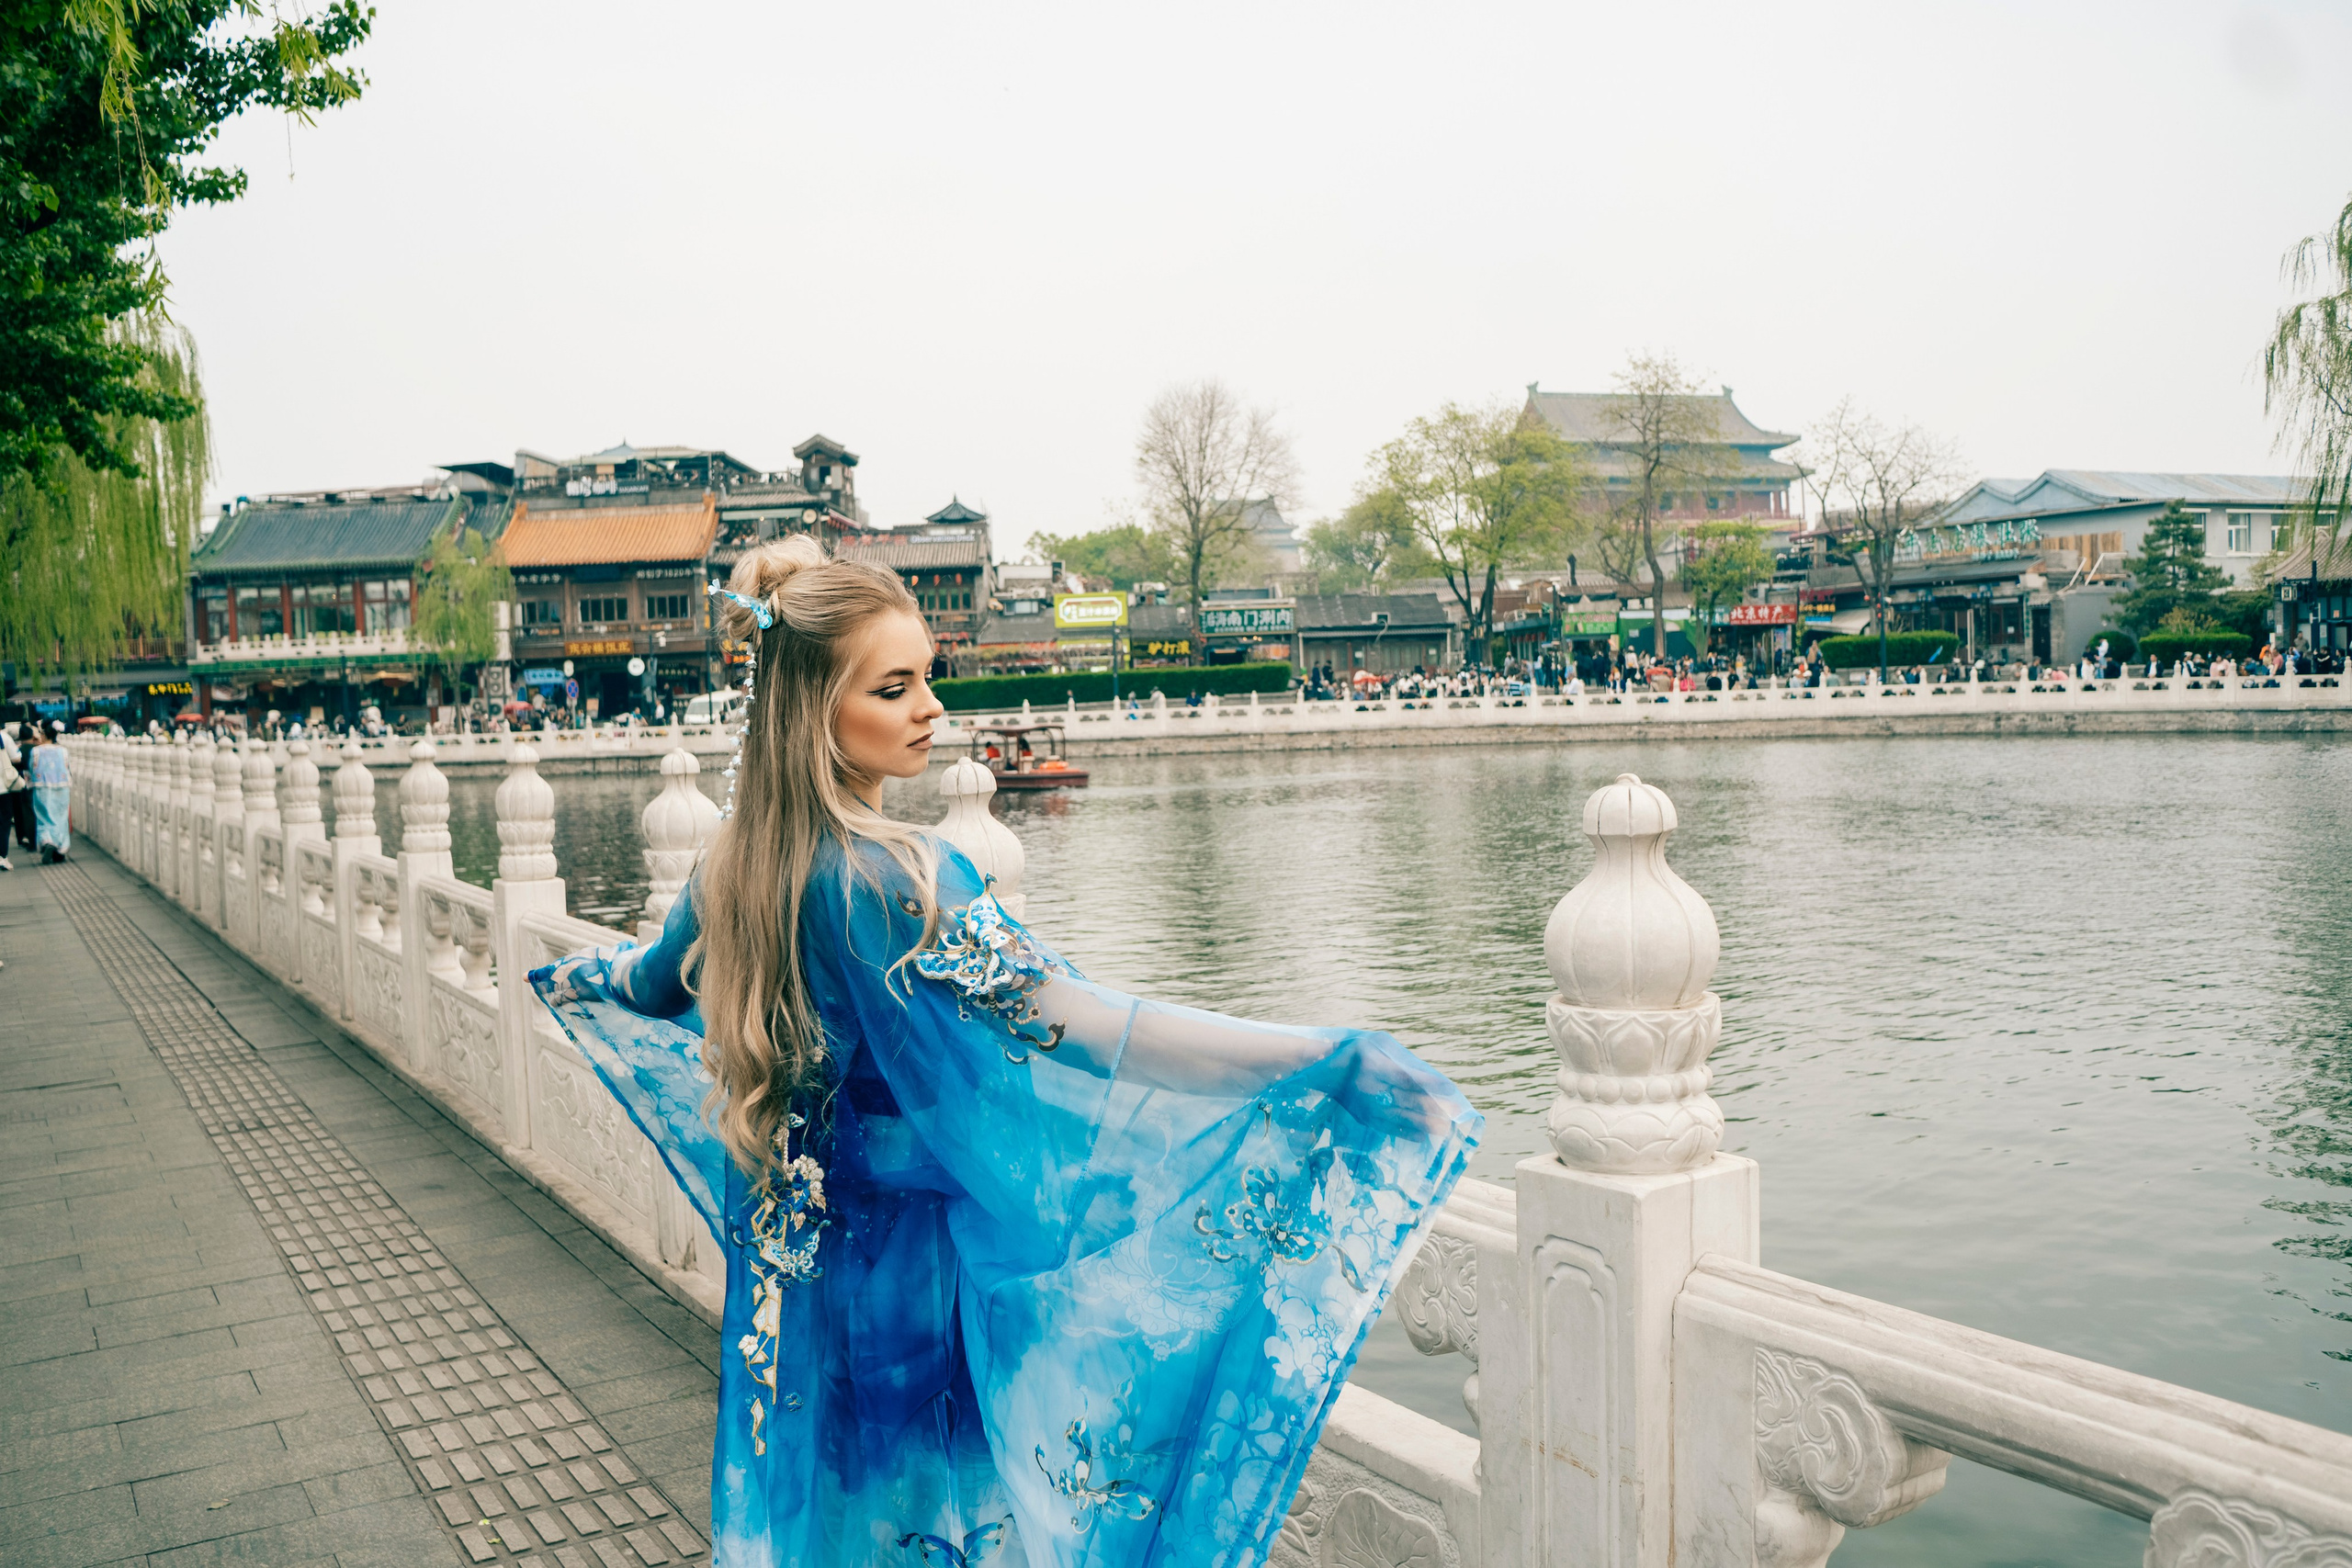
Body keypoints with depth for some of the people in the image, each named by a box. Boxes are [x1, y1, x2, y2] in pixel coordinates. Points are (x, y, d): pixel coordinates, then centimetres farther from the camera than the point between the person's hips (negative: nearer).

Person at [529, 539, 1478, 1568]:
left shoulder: (736, 861, -1)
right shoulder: (893, 878, -26)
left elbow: (652, 988, 18)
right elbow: (1078, 1022, -36)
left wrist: (571, 981, 44)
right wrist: (1339, 1066, -42)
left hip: (791, 1262, 8)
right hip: (910, 1261, -8)